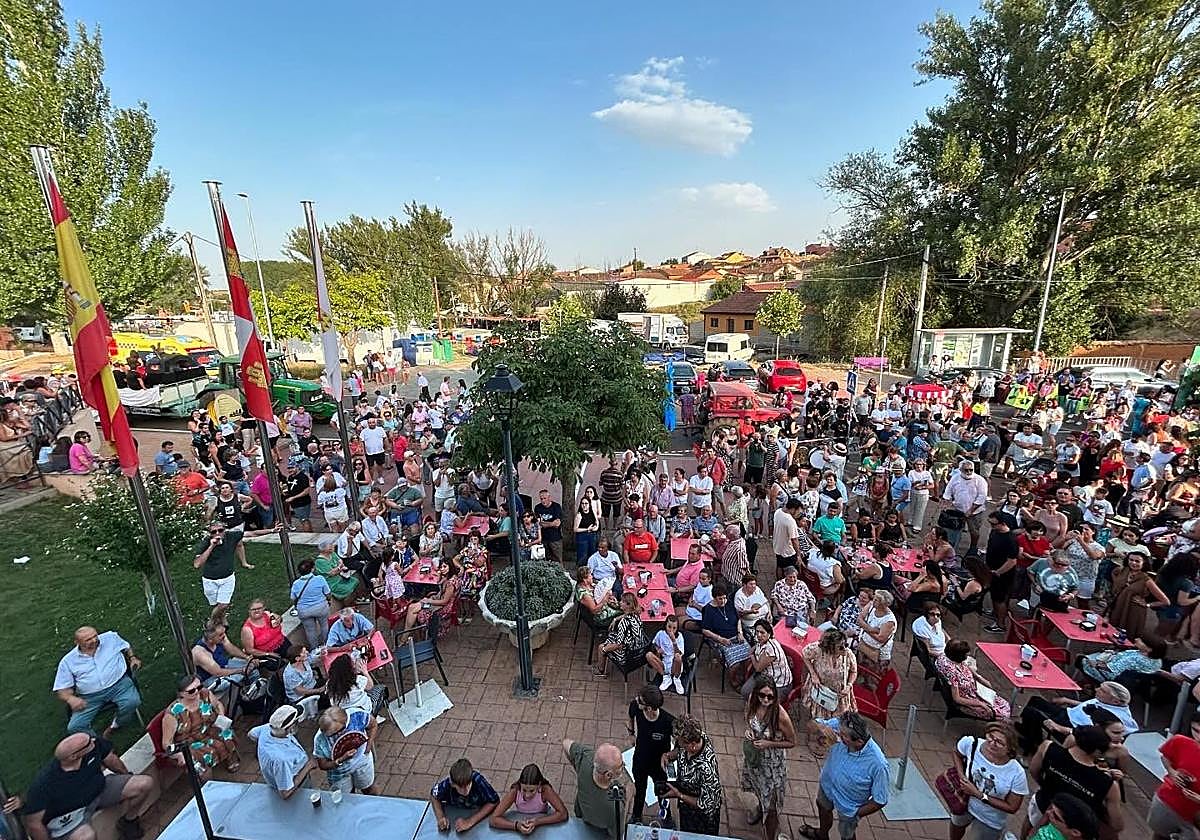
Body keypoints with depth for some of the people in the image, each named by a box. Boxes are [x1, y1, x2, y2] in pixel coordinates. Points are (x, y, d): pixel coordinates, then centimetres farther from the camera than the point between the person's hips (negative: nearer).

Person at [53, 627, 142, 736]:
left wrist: (132, 658, 8)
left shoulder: (110, 637, 5)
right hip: (90, 697, 2)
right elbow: (62, 690, 6)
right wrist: (70, 698, -15)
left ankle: (117, 724, 5)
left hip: (118, 683, -2)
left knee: (132, 702, -28)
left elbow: (126, 647, 25)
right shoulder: (68, 661, 5)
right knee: (74, 727, -17)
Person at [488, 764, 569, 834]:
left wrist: (537, 822, -39)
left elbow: (563, 814, -31)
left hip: (543, 820, 0)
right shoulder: (514, 791, -29)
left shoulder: (545, 789, -31)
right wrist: (516, 825, -41)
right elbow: (493, 820, -29)